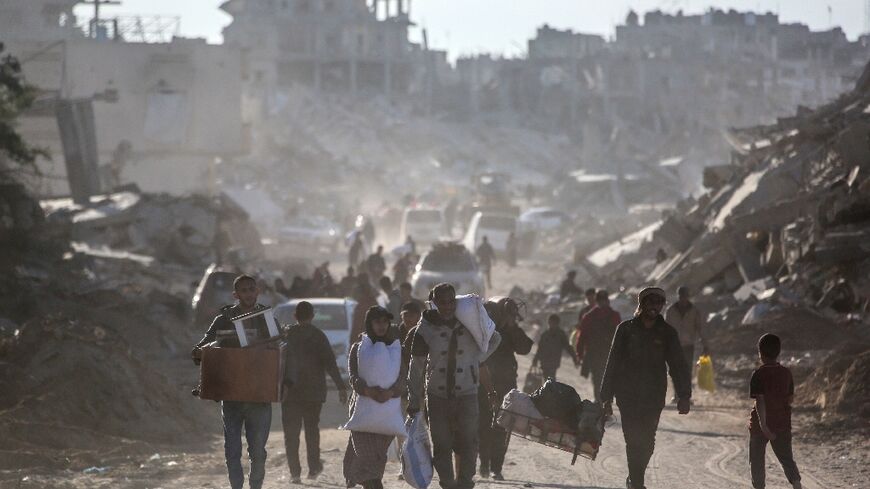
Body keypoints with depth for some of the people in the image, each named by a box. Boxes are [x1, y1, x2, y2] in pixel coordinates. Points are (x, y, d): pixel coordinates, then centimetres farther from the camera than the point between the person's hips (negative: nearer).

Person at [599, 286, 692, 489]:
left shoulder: (667, 333, 5)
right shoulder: (626, 329, 2)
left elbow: (678, 365, 3)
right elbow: (613, 364, 4)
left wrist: (684, 396, -9)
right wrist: (607, 397, 2)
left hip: (654, 397, 2)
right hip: (628, 395, -2)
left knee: (647, 442, 3)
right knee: (634, 440, -9)